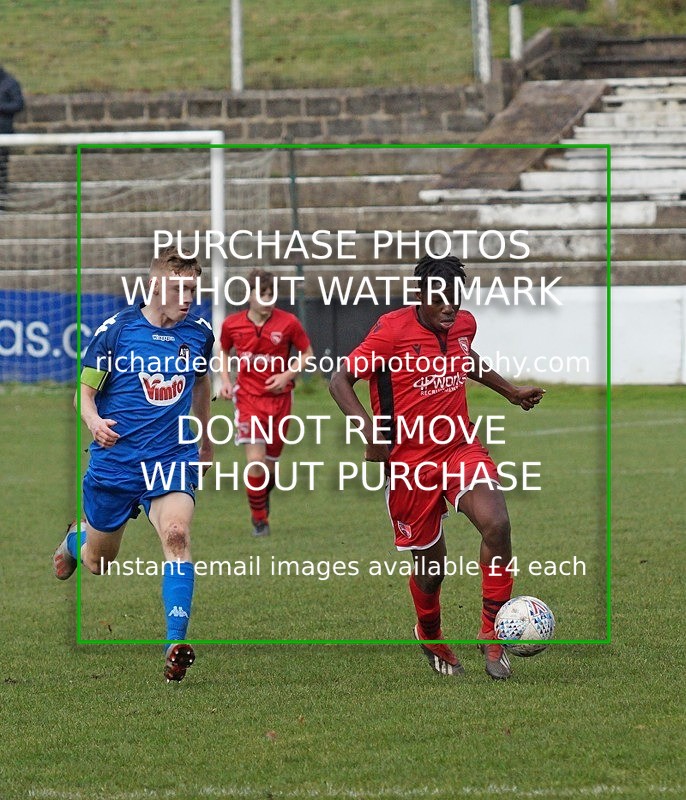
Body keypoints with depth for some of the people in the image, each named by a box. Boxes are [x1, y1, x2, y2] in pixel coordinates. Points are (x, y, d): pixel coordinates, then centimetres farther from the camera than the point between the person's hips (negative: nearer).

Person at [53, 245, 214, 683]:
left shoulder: (200, 332, 1)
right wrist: (94, 421, -25)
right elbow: (86, 389, -3)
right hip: (115, 460, -1)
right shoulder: (116, 330, -9)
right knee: (98, 562, 14)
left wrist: (207, 440, 30)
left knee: (177, 533, -27)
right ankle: (75, 539, 54)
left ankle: (176, 645, -30)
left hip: (172, 458, 1)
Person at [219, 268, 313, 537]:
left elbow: (307, 353, 4)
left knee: (270, 464, 8)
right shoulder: (232, 324, -3)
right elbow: (224, 351, 17)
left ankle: (263, 497, 42)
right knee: (256, 461, -14)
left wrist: (287, 375, -11)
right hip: (247, 396, -1)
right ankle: (259, 520, 2)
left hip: (278, 396, 1)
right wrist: (225, 380, 1)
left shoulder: (288, 322, -8)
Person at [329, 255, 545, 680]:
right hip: (410, 461, -3)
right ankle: (430, 636, 39)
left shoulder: (465, 324, 3)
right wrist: (370, 429, -25)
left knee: (497, 524, -24)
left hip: (461, 449, 3)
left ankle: (492, 633, -9)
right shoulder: (392, 330, -14)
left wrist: (510, 390, 28)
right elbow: (341, 380, -11)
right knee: (431, 565, 6)